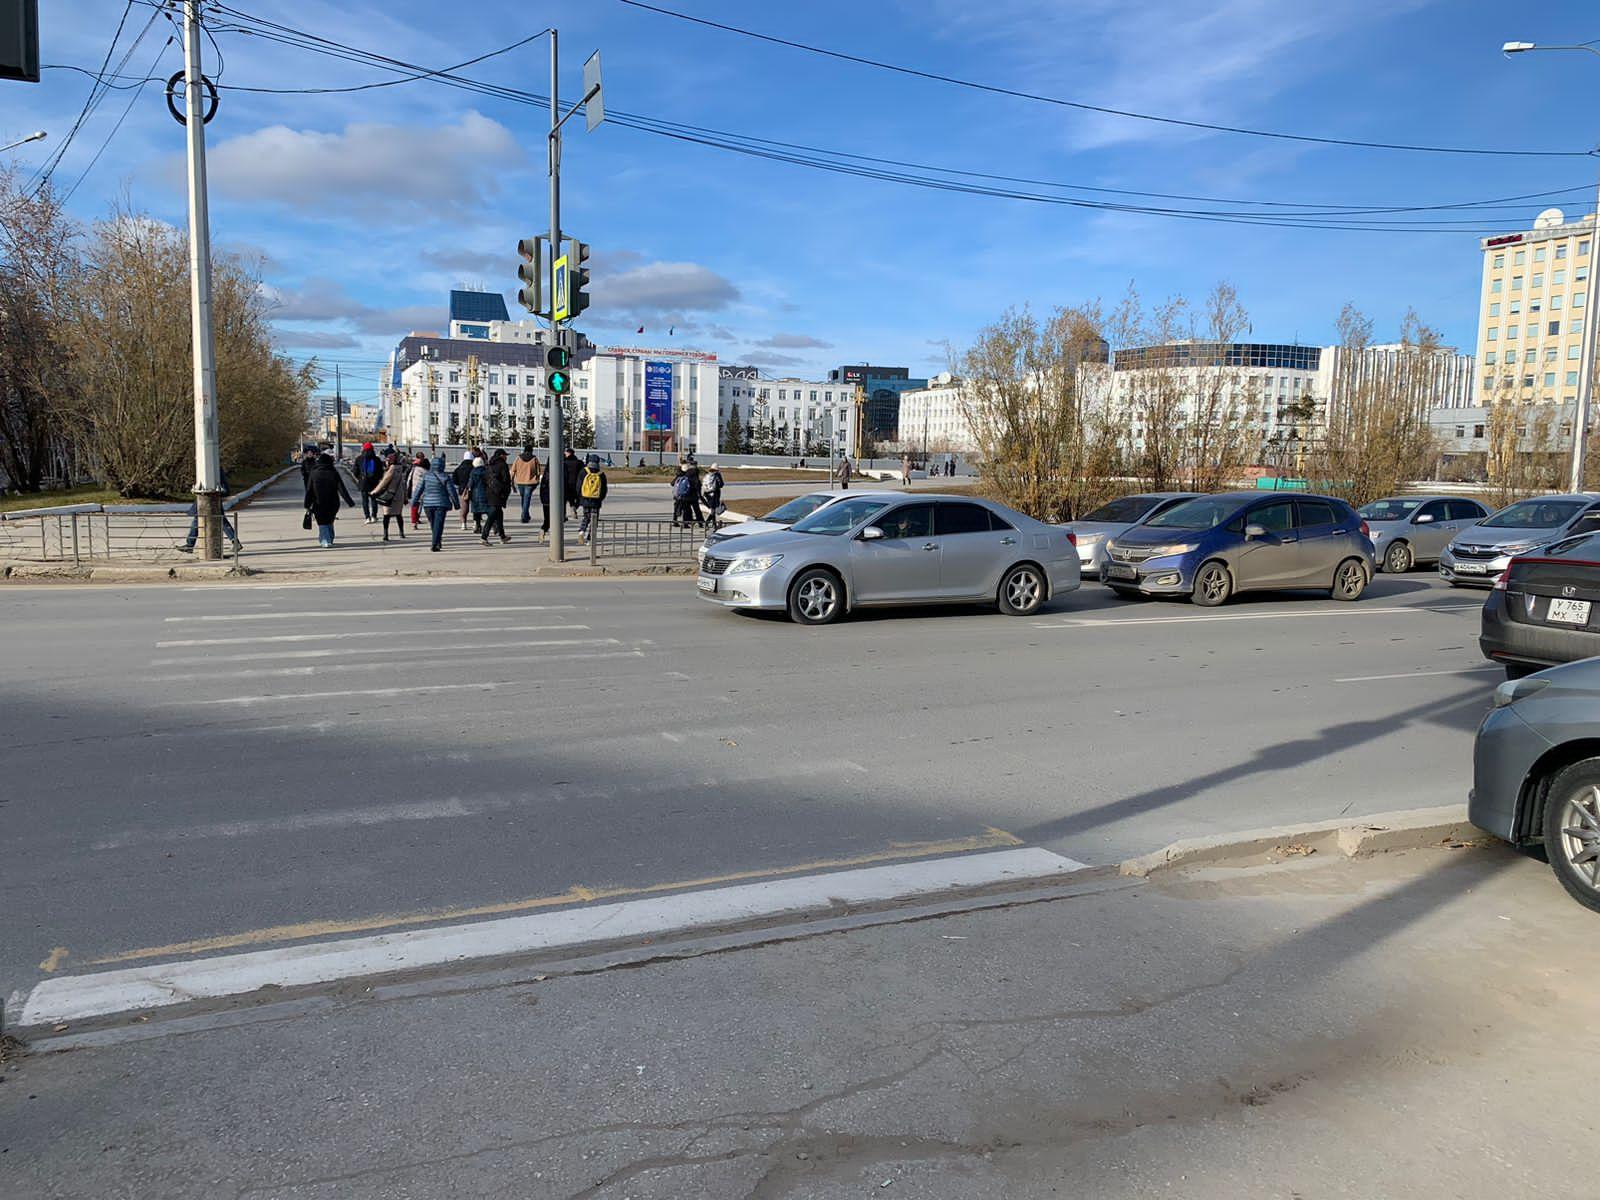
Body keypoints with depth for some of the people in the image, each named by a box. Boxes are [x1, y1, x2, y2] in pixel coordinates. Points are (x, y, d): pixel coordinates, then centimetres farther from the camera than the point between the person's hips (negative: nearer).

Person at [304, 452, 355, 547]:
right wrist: (349, 502, -8)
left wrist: (307, 505, 5)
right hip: (333, 504, 1)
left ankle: (325, 542, -12)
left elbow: (309, 491, 1)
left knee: (322, 523, 4)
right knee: (330, 522, 19)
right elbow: (342, 489, -7)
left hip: (319, 504, -1)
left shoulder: (313, 473, -1)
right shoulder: (334, 473, -3)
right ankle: (329, 540, 29)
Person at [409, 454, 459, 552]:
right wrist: (456, 504, 7)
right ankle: (434, 544, -10)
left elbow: (418, 489, 1)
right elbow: (452, 491, -3)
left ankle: (437, 541, 29)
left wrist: (414, 501, 10)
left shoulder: (425, 475, -1)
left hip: (428, 504, 2)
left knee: (432, 524, 18)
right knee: (438, 524, -2)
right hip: (441, 504, -2)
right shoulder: (445, 477, -6)